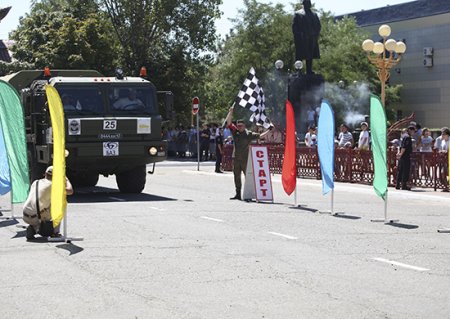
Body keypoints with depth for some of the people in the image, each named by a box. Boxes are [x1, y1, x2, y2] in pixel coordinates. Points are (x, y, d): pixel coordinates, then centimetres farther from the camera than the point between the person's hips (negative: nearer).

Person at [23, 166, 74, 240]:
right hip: (38, 217, -6)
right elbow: (70, 191, -2)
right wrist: (67, 181, 17)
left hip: (26, 217, 6)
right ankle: (55, 232, 14)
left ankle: (32, 228, 9)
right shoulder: (52, 185, -3)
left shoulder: (35, 183, 17)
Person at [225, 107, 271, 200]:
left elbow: (260, 136, 6)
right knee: (237, 176, 8)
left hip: (245, 159, -3)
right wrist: (231, 112, -2)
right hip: (236, 159, 3)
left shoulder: (249, 134, 2)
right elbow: (228, 122, 3)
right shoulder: (235, 132, 8)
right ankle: (238, 194, 15)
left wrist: (269, 130, 1)